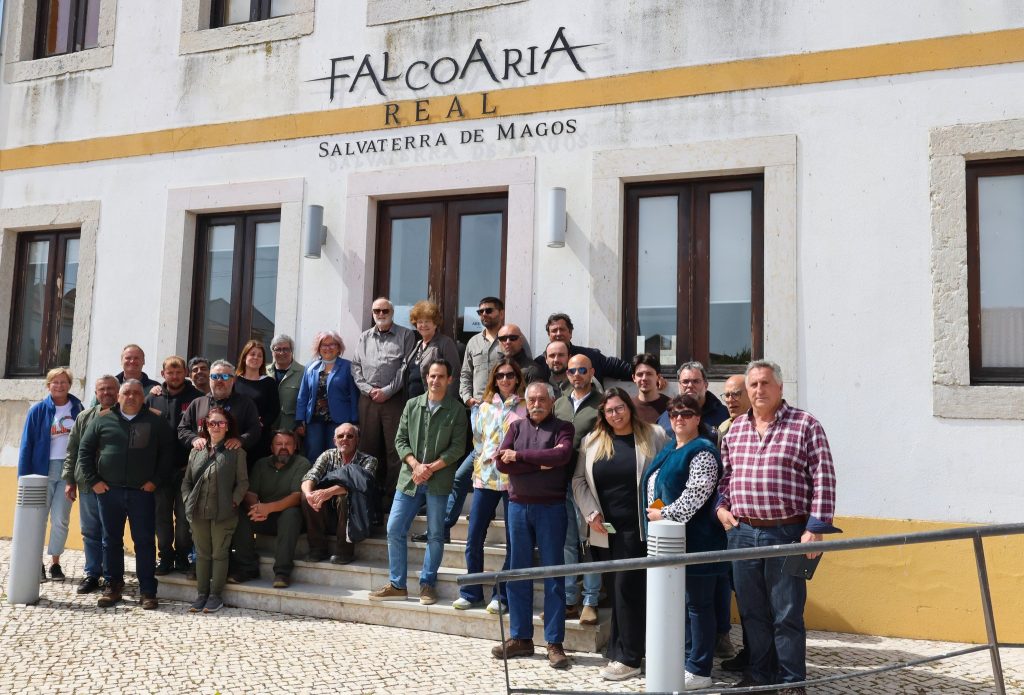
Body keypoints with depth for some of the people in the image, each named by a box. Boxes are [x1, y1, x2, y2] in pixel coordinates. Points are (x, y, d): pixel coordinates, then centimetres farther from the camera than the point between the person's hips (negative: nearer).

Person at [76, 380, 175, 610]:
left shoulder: (156, 422, 4)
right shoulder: (103, 420, 7)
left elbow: (167, 453, 3)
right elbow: (85, 450, 8)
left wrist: (156, 480, -4)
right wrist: (92, 480, 0)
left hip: (142, 492, -1)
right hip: (108, 491, 2)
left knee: (144, 541, 0)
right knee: (111, 541, 10)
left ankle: (148, 591, 6)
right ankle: (113, 587, 21)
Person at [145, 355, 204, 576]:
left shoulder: (196, 397, -1)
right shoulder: (153, 398, 9)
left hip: (186, 467, -3)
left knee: (184, 515, 3)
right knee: (162, 514, 8)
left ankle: (182, 557, 15)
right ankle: (165, 557, 17)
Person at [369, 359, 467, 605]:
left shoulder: (456, 410, -1)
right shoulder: (412, 405, 9)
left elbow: (458, 447, -5)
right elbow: (401, 440, 6)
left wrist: (431, 468, -13)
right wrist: (415, 465, -9)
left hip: (438, 481, -3)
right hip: (409, 478, 3)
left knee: (435, 535, 3)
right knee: (394, 529, 1)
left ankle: (427, 584, 15)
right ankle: (397, 585, 11)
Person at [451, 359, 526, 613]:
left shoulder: (525, 408, 2)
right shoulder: (484, 407, 12)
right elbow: (477, 440, 16)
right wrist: (483, 462, 6)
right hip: (485, 477, 3)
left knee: (513, 541, 2)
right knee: (474, 539, 3)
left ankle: (502, 595, 13)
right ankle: (471, 592, 17)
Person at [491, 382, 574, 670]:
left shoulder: (562, 428, 2)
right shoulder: (516, 427, 11)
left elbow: (562, 455, -20)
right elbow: (502, 462, -4)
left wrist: (519, 456, -14)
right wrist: (540, 463, -12)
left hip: (551, 508, -3)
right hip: (518, 506, 4)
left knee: (553, 575, 0)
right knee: (518, 574, 8)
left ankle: (554, 643, 6)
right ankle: (520, 638, 18)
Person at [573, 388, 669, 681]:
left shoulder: (654, 436, -1)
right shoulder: (592, 441, 9)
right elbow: (579, 480, 10)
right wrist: (590, 512, -2)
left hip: (638, 528, -4)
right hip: (604, 530, 4)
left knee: (627, 588, -5)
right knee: (615, 591, 9)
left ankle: (628, 658, 3)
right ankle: (620, 652, 18)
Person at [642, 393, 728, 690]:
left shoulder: (702, 452, -11)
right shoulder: (668, 450, 17)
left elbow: (696, 495, -20)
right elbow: (653, 485, 24)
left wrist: (665, 514, -16)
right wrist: (653, 510, 8)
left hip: (694, 539, -9)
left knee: (697, 603, -1)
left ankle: (699, 671, 6)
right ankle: (686, 659, 26)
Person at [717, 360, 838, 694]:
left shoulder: (805, 425, -5)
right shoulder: (735, 429, 10)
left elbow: (823, 479, -9)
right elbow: (724, 474, 20)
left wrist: (816, 528, -13)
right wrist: (721, 506, 5)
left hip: (787, 533, -5)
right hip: (741, 532, 5)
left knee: (787, 614, 3)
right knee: (751, 611, 14)